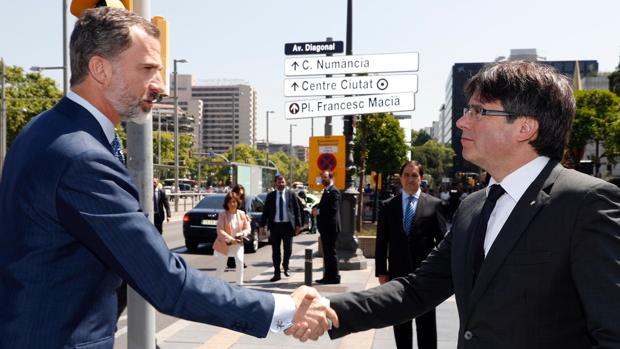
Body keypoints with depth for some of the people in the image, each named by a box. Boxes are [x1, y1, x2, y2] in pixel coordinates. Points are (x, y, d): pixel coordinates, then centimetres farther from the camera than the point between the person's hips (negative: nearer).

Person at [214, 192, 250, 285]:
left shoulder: (242, 214, -5)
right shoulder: (222, 215, -15)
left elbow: (247, 229, 0)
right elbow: (220, 230, -19)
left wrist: (241, 234, -21)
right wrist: (230, 239, -29)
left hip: (238, 243, 2)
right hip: (225, 243, -2)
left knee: (240, 261, -18)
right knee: (222, 264, 12)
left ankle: (239, 284, -6)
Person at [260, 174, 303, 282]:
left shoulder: (291, 194, 2)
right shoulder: (270, 196, 4)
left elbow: (297, 210, 3)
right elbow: (265, 211, 5)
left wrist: (298, 224, -2)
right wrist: (262, 225, -1)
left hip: (288, 225, 0)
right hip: (275, 225, 1)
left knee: (288, 249, 6)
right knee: (275, 250, 4)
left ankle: (285, 267, 33)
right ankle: (277, 273, 11)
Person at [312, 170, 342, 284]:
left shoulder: (334, 192, -13)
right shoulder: (326, 191, 19)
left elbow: (333, 209, -23)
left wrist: (319, 211, -16)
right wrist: (316, 208, -1)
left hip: (331, 228, -10)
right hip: (325, 228, 10)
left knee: (331, 252, -5)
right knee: (327, 253, 13)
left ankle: (334, 276, 2)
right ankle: (328, 276, 19)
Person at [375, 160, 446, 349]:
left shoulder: (434, 204, 0)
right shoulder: (388, 206, 4)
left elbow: (442, 240, 0)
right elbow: (381, 241, 4)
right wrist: (381, 271, 0)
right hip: (398, 273, 2)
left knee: (426, 325, 7)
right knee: (400, 325, 13)